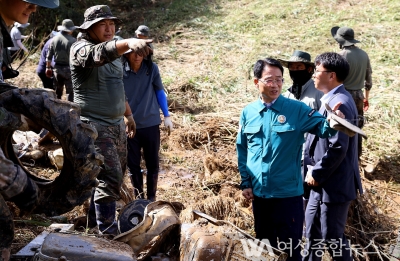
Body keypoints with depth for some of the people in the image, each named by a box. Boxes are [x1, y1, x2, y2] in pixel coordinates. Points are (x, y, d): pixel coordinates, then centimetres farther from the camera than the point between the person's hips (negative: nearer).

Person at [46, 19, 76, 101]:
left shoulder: (54, 39, 0)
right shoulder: (73, 41, -15)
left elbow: (49, 56, 5)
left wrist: (48, 67, 16)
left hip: (57, 68, 5)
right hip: (69, 69, -5)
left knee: (57, 91, 17)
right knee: (71, 91, 2)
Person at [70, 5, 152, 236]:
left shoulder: (114, 53, 14)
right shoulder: (81, 49, -12)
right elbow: (100, 53, -36)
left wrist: (128, 114, 28)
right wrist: (129, 42, -53)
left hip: (117, 125, 9)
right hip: (94, 126, -9)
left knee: (117, 176, 17)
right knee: (110, 178, -14)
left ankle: (95, 216, 35)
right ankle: (108, 233, -5)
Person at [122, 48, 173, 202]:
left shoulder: (152, 68, -7)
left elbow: (159, 91, 4)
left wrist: (167, 116, 3)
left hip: (151, 124, 0)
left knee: (152, 164, 10)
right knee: (132, 165, 10)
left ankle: (151, 198, 26)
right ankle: (138, 197, 27)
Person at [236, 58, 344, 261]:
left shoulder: (296, 109, -7)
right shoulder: (248, 112, 1)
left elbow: (322, 127, -16)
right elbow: (242, 151, 8)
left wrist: (331, 122, -39)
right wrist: (245, 183, 6)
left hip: (288, 192, -3)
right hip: (259, 192, 3)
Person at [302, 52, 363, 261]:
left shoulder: (339, 103, -22)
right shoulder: (330, 100, 10)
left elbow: (338, 149, -26)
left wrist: (317, 174, -15)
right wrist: (312, 170, 7)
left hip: (334, 184, -10)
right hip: (322, 181, 10)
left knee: (332, 237, 5)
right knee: (312, 231, 21)